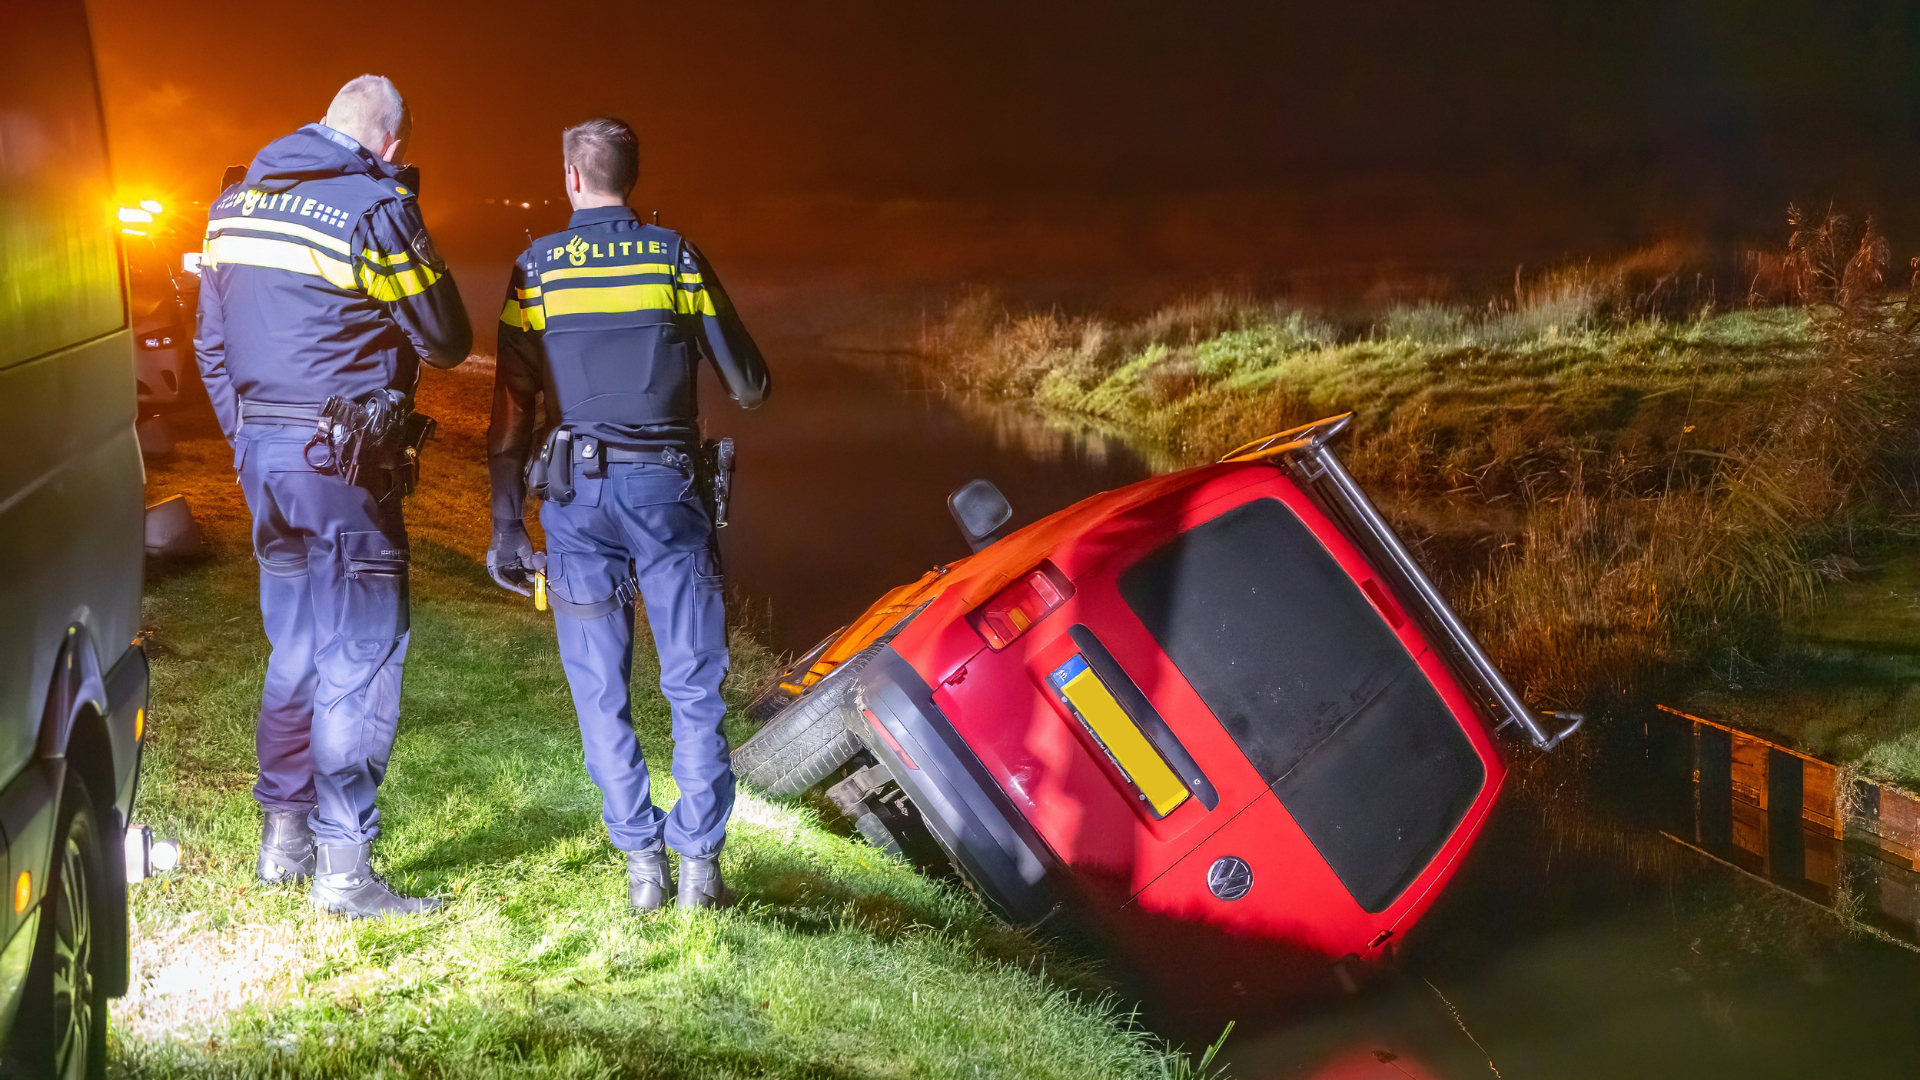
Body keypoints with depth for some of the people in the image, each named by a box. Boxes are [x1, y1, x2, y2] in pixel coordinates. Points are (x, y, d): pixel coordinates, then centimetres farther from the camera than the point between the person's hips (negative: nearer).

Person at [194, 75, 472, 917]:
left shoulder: (235, 202, 10)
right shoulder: (375, 208, -14)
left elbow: (211, 342, 16)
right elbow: (447, 343, -7)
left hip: (262, 453, 8)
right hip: (342, 462, -8)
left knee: (295, 649, 19)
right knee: (361, 656, -1)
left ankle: (282, 838, 26)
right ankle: (342, 869, 1)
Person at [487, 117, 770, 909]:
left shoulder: (536, 267, 4)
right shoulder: (676, 256, 3)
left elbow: (511, 407, 1)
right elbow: (749, 385, 2)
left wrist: (507, 527, 5)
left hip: (579, 492, 0)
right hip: (667, 488, 0)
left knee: (600, 689, 8)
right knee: (694, 685, 6)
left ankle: (641, 861, 6)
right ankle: (699, 861, 3)